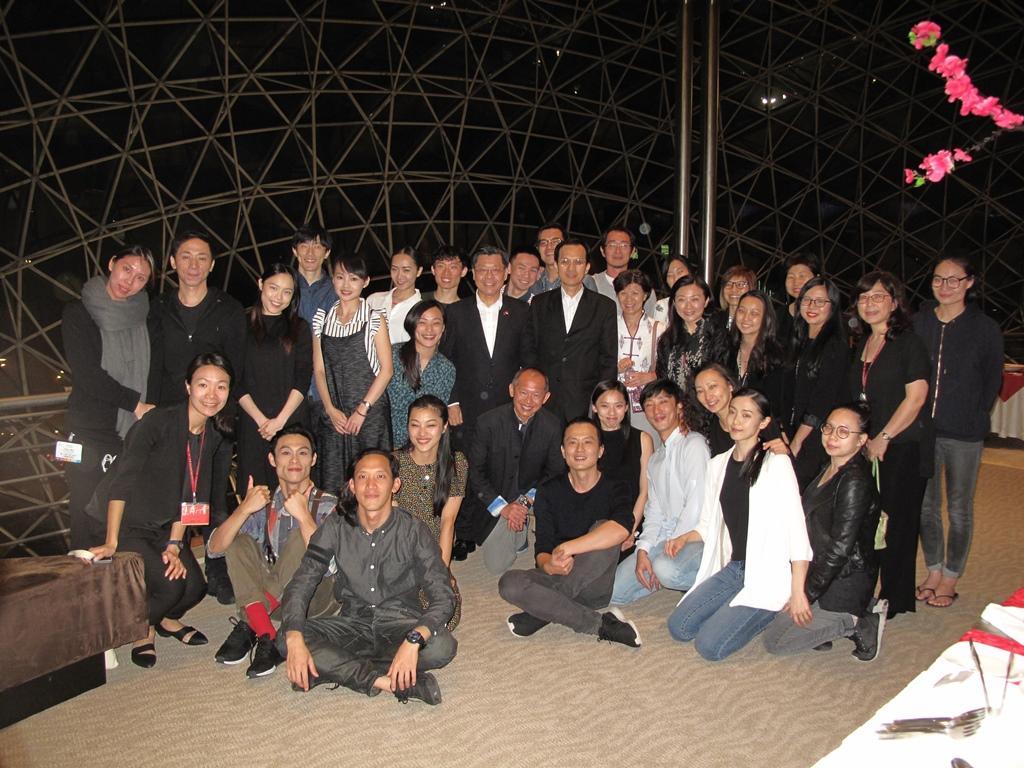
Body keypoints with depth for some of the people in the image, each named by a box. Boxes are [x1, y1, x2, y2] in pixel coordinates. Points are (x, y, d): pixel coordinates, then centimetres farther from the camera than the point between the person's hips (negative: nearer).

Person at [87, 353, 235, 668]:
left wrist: (174, 544, -8)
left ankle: (167, 618, 26)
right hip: (119, 524, -6)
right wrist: (111, 543, -29)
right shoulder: (159, 421, -25)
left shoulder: (217, 436, -5)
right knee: (169, 583, -21)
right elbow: (123, 479, -27)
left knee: (195, 586, -9)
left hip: (162, 526, 6)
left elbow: (190, 494, -2)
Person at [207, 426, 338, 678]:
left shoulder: (328, 505, -8)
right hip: (275, 600, 4)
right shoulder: (263, 502, 4)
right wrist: (244, 509, -24)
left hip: (314, 598, -3)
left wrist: (303, 515, -34)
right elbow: (214, 549, -8)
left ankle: (248, 625, -21)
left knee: (301, 536, -27)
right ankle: (266, 636, -25)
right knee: (239, 542, -16)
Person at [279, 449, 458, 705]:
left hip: (401, 625, -2)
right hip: (352, 624, 2)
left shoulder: (414, 530, -12)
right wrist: (295, 640, -26)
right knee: (285, 640, -22)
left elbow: (443, 597, -17)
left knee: (442, 645, -32)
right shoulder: (336, 527, -5)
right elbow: (300, 586, -7)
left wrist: (413, 640, -36)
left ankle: (339, 669, -19)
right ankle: (384, 680, -25)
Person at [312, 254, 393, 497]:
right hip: (333, 414, 3)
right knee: (331, 480, 2)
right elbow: (319, 369, 9)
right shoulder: (322, 319, 10)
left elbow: (386, 369, -4)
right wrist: (330, 408, -3)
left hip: (369, 412, -3)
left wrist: (362, 409, -10)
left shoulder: (374, 319, 0)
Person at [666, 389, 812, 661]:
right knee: (679, 628, -7)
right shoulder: (717, 465, 12)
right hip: (732, 568, 6)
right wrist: (685, 537, -4)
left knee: (710, 646, -16)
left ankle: (769, 611, 5)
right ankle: (736, 610, 12)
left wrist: (797, 592, -16)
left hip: (769, 575, -6)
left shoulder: (776, 464, -9)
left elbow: (796, 529, -13)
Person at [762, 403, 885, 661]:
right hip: (819, 570, 9)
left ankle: (859, 623, 0)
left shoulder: (856, 481, -23)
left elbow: (840, 547, -23)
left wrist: (806, 593, -19)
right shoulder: (829, 469, 6)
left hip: (843, 583, -9)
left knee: (774, 640, -5)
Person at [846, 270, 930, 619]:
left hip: (902, 447, -6)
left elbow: (916, 397, -15)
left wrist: (882, 439, -15)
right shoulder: (861, 345, 13)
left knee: (897, 521, 1)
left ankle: (896, 598, 15)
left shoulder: (909, 342, -9)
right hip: (867, 448, 7)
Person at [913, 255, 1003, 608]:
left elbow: (992, 381, 2)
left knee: (959, 509, 8)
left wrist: (973, 418, -4)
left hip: (963, 434, -3)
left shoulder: (985, 328, -4)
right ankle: (933, 572, 27)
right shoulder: (918, 322, 4)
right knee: (926, 505, 11)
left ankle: (950, 579, 22)